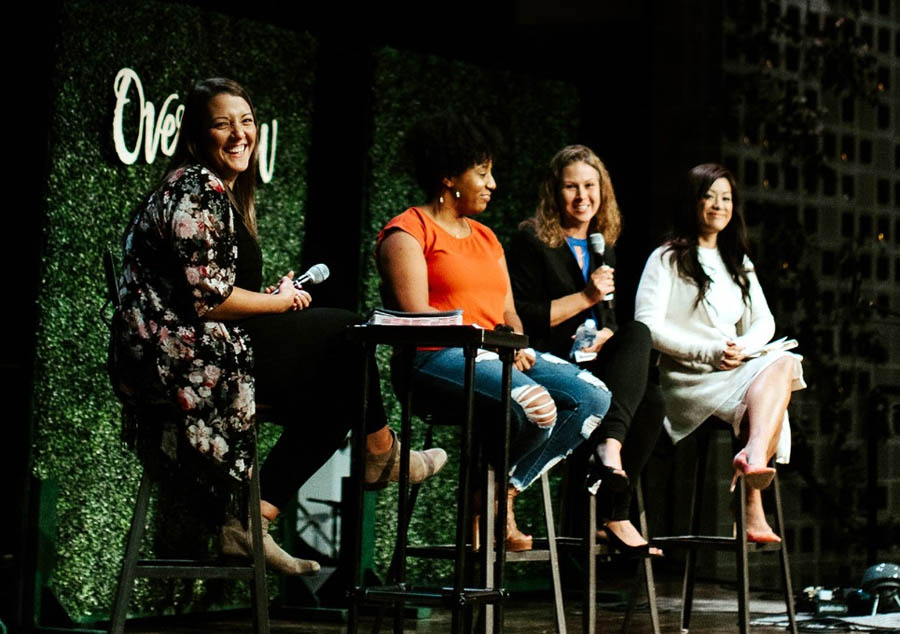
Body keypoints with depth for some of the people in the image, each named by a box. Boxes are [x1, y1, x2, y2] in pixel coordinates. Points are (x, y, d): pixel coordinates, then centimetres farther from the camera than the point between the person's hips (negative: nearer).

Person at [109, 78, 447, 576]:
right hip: (184, 361, -10)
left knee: (333, 394, 11)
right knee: (342, 334, -4)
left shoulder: (220, 193, 20)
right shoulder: (198, 191, -13)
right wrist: (280, 301, -5)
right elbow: (208, 299, -20)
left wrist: (271, 297, 5)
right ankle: (380, 453, 19)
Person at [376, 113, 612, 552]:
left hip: (499, 356, 8)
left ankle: (504, 492, -11)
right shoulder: (407, 232, 1)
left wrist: (517, 343, -2)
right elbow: (417, 316, -11)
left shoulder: (485, 237, 26)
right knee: (537, 407, -33)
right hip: (438, 359, -8)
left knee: (594, 397, -14)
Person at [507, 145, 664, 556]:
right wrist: (585, 297, -12)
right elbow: (521, 318, -8)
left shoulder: (602, 246, 19)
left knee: (651, 403, -25)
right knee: (640, 334, -28)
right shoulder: (532, 241, -1)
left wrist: (605, 336, -2)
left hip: (594, 365, 6)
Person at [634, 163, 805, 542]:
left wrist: (744, 349, -9)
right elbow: (648, 326, -8)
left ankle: (753, 456, -46)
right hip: (687, 381, -5)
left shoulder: (738, 264, 25)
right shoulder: (667, 259, 5)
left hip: (736, 373, 5)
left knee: (784, 364, -28)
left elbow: (764, 322, 15)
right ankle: (753, 511, -39)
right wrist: (709, 352, -17)